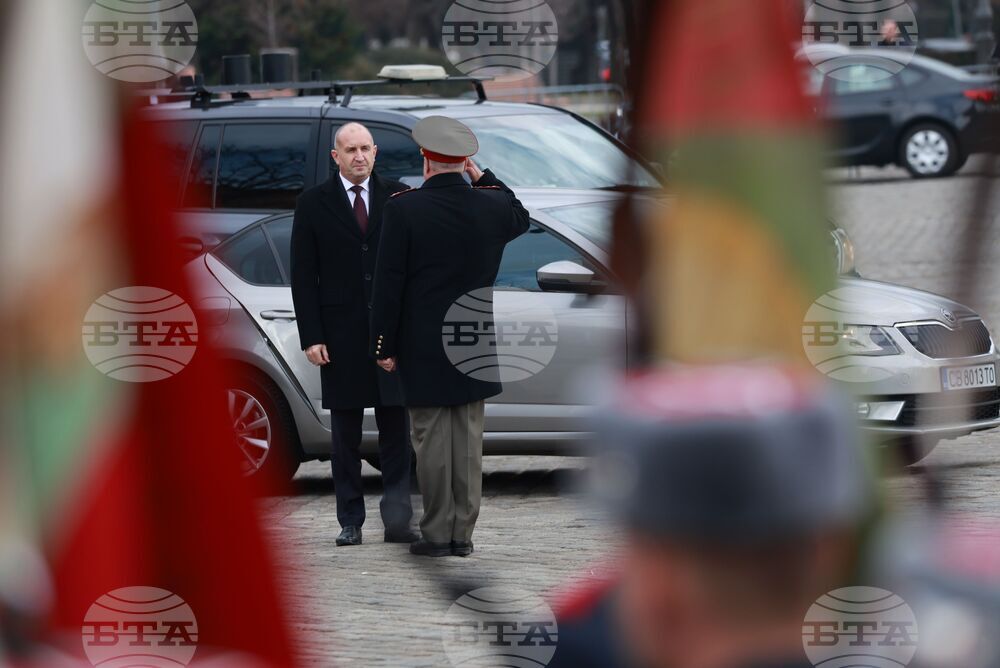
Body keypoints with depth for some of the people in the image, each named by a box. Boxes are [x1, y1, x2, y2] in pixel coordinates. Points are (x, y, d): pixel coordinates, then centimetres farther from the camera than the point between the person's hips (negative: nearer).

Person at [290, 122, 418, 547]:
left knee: (396, 431, 0)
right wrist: (311, 337, -7)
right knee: (345, 435, 5)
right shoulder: (313, 205, 3)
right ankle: (350, 522, 10)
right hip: (341, 333, -1)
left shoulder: (397, 197, 6)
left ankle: (397, 520, 3)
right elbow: (303, 276, 1)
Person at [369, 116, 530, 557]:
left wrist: (384, 347, -4)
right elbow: (520, 218, 25)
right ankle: (463, 534, 11)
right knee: (468, 440, 8)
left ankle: (438, 533, 3)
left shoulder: (403, 209, -13)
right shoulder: (490, 206, -2)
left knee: (431, 441, 1)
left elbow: (389, 284, -11)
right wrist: (482, 179, 19)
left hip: (423, 350, -4)